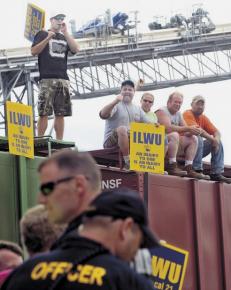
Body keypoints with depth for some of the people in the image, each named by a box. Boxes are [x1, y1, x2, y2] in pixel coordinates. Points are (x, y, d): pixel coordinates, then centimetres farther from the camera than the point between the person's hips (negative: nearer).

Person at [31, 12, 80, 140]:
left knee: (60, 114, 1)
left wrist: (65, 33, 3)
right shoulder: (42, 34, 11)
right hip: (47, 79, -4)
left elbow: (76, 49, 6)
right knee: (44, 113, -10)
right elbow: (33, 51, -1)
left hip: (63, 79, 4)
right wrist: (48, 38, -9)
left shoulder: (64, 37, 22)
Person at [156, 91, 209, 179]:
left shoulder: (178, 114, 15)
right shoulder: (162, 111, -10)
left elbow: (185, 132, 8)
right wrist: (188, 128, -27)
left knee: (193, 139, -3)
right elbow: (168, 128, -26)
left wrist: (192, 131, -18)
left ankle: (188, 169, -13)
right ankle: (172, 167, -34)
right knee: (174, 135, -33)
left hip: (173, 144, 8)